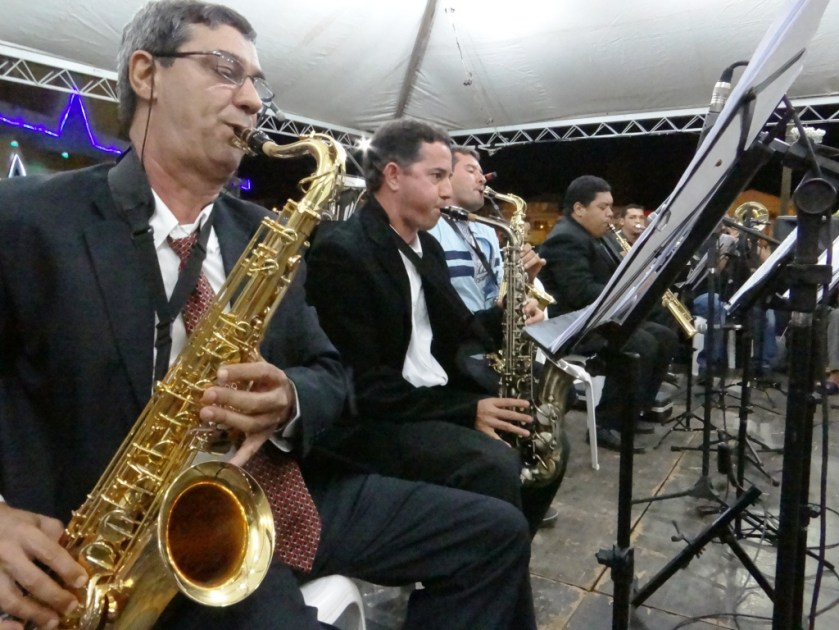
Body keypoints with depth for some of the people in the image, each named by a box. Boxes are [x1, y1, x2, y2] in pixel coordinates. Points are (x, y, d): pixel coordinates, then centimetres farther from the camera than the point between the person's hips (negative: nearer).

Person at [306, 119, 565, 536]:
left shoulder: (427, 246, 14)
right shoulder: (340, 253, -15)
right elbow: (360, 383, -20)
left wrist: (504, 316, -2)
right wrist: (464, 410, -21)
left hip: (437, 401, 9)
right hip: (371, 420, -9)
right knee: (495, 467, -28)